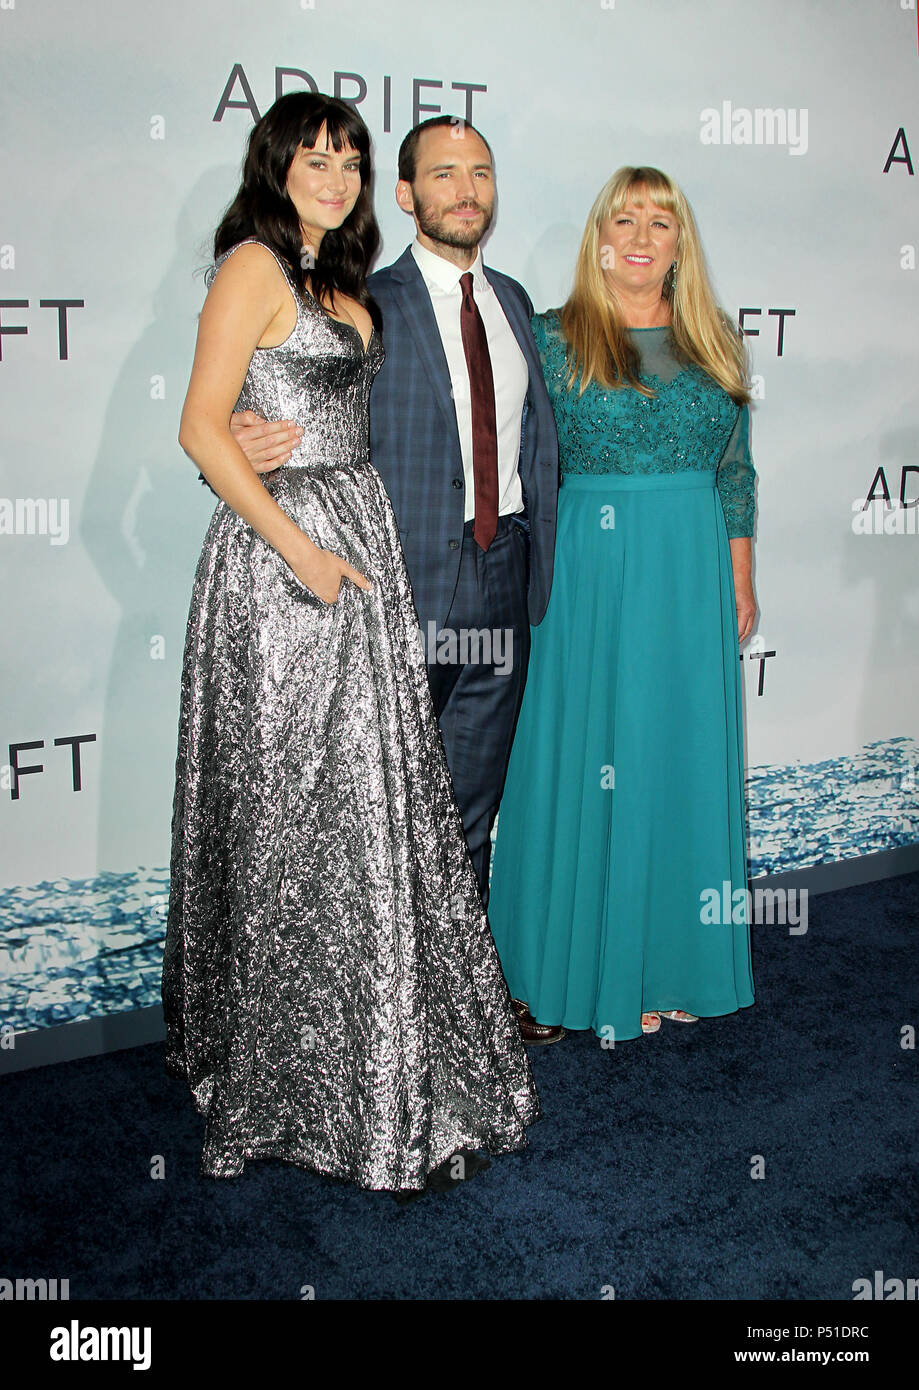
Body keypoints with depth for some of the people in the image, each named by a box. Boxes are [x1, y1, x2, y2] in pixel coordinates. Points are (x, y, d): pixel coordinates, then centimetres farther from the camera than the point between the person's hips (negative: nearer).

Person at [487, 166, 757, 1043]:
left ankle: (673, 960, 24)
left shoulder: (714, 344, 9)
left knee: (685, 754, 9)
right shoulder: (554, 338, -1)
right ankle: (594, 969, 16)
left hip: (694, 576, 4)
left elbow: (736, 471, 12)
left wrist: (740, 583, 9)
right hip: (592, 573, -4)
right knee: (593, 759, 1)